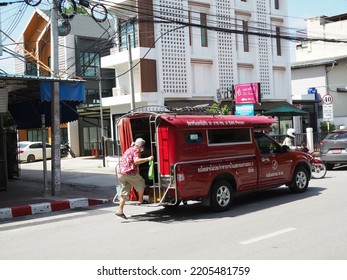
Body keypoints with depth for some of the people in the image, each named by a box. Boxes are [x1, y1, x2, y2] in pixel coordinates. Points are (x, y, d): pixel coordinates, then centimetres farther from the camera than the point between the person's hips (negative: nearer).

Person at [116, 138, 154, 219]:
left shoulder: (129, 150, 24)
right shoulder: (136, 150, -5)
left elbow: (122, 161, 34)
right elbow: (136, 161, -23)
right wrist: (148, 159, -21)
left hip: (120, 173, 8)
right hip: (130, 173, -8)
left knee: (124, 193, 10)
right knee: (141, 183, 17)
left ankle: (120, 210, 4)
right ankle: (140, 200, 29)